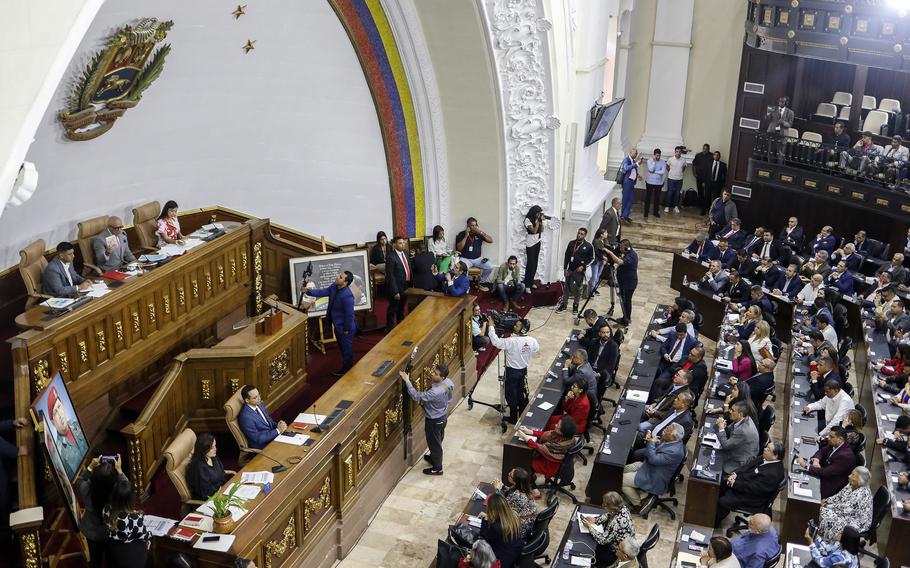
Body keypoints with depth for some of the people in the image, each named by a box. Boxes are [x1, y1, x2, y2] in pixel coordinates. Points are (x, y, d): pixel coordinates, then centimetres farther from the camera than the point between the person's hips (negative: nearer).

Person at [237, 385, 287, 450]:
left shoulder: (260, 405, 1)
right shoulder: (246, 417, -24)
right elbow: (258, 439, -21)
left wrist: (278, 425, -6)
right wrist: (278, 430, -21)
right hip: (262, 445, -8)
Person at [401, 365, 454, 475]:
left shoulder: (436, 392, -42)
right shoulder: (448, 382, -15)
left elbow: (417, 397, -36)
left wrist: (407, 381, -35)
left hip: (434, 421, -8)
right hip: (443, 416, 8)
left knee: (434, 443, 15)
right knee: (438, 441, 30)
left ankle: (437, 468, 34)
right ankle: (434, 457, 54)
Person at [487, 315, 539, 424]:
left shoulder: (511, 341, -27)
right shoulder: (531, 341, -9)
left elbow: (496, 342, -30)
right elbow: (537, 349, 11)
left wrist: (491, 325, -25)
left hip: (512, 372, -5)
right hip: (523, 371, 5)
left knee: (511, 395, 9)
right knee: (522, 394, 19)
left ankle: (513, 418, 19)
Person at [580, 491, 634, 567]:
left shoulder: (617, 522, -39)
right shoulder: (621, 508, -15)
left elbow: (602, 540, -29)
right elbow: (607, 516, 7)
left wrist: (589, 526, -19)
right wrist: (594, 520, -7)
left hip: (617, 554, -8)